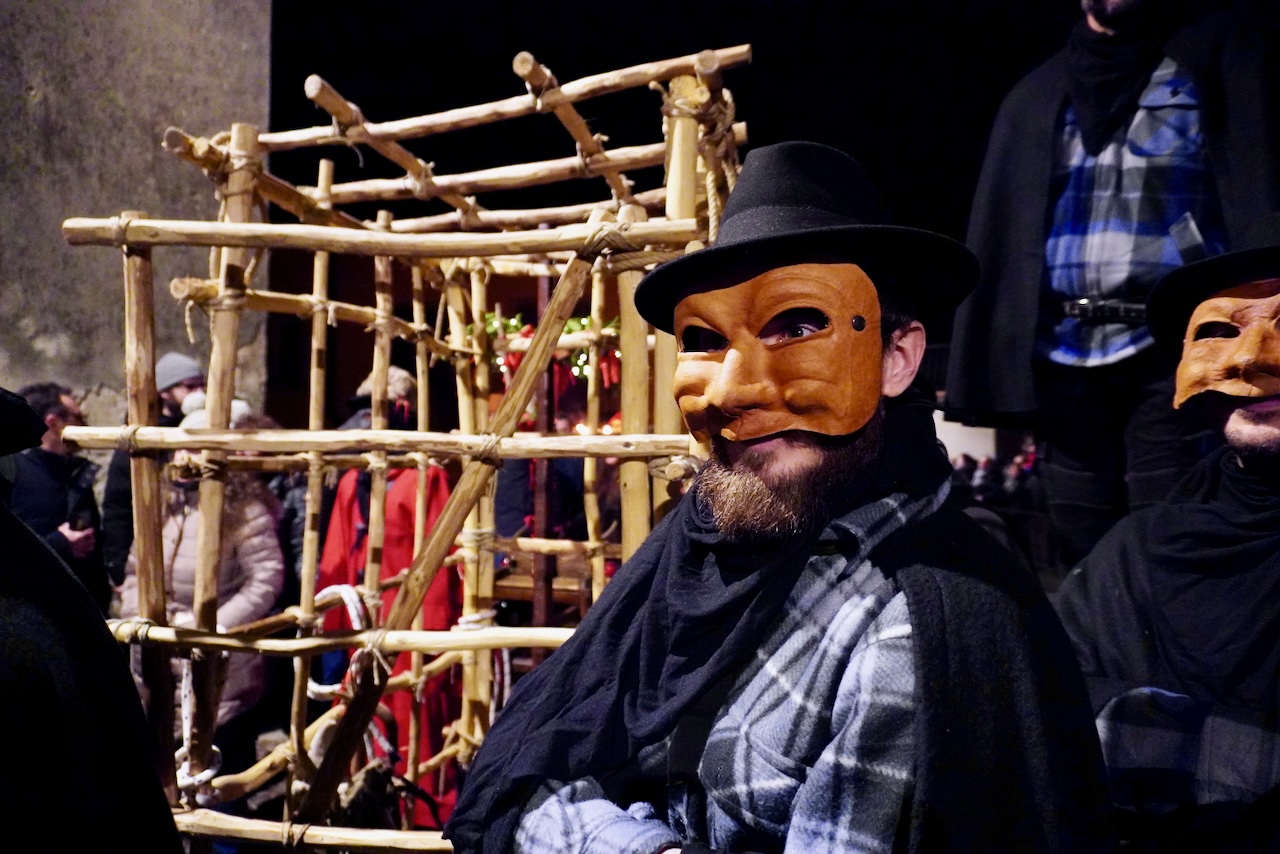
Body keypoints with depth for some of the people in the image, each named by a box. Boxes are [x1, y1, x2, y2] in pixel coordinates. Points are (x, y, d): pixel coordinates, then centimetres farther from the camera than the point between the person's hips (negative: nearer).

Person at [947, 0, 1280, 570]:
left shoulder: (1224, 50, 8)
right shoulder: (1035, 97, 20)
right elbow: (997, 238, 16)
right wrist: (990, 372, 7)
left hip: (1172, 352, -3)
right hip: (1063, 361, 4)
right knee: (1083, 567, 5)